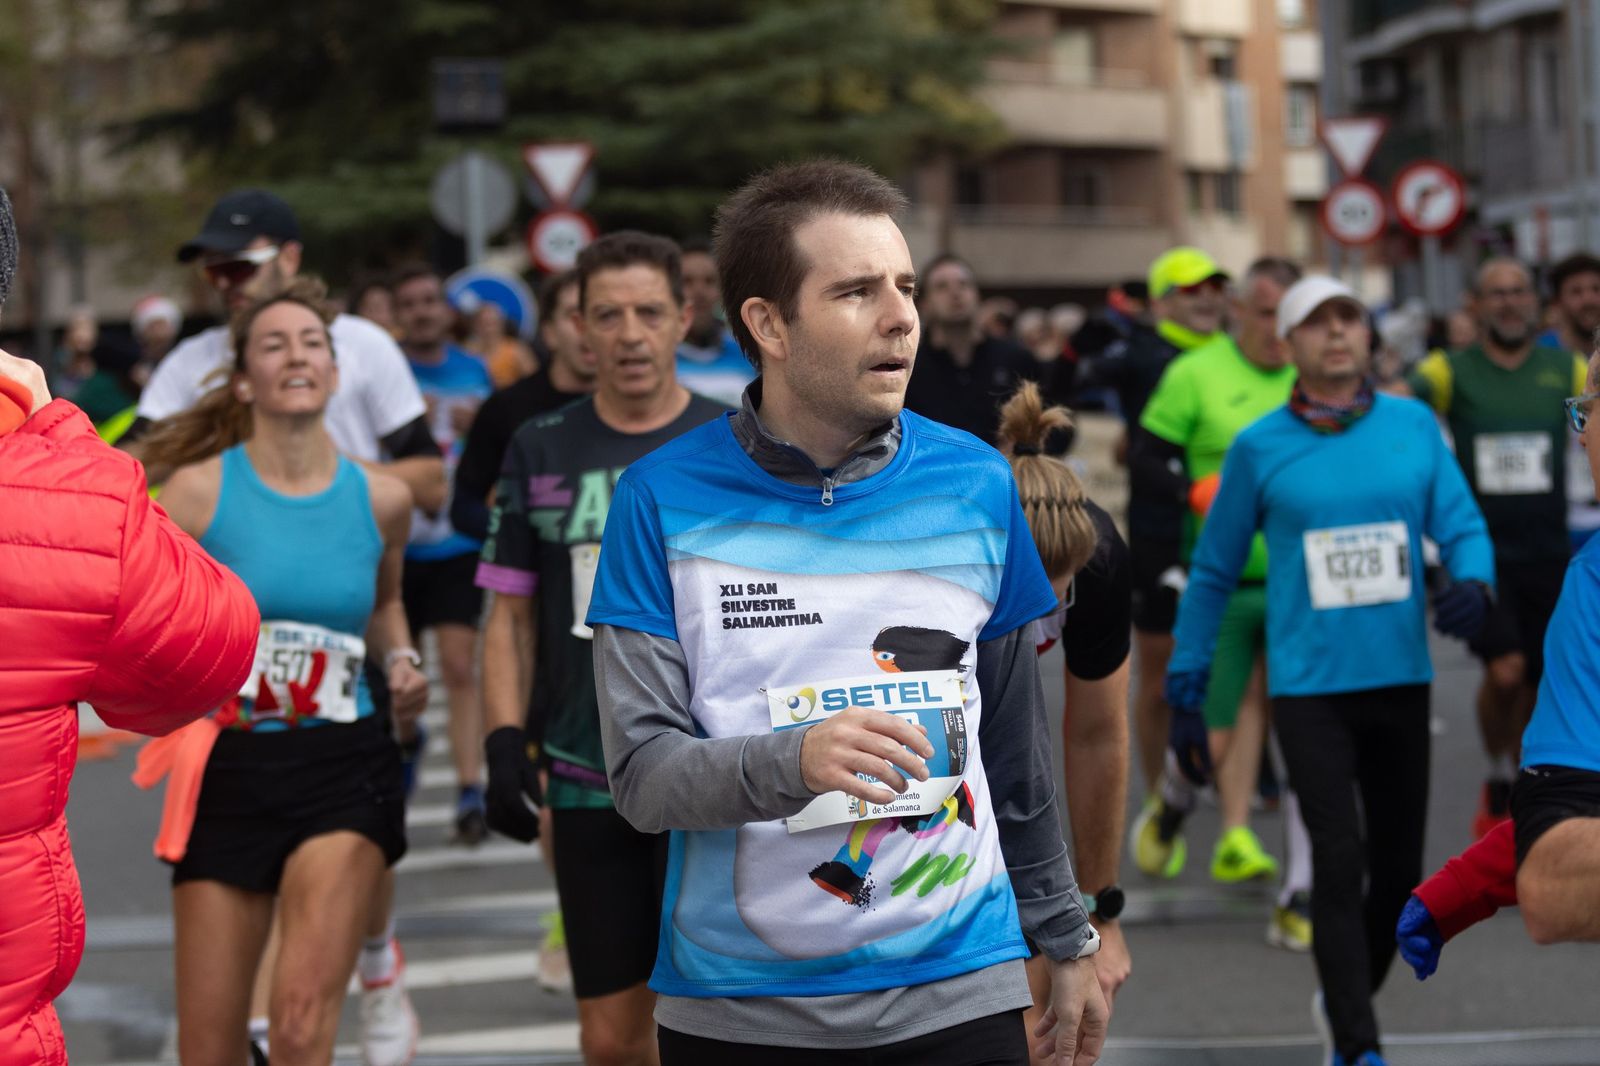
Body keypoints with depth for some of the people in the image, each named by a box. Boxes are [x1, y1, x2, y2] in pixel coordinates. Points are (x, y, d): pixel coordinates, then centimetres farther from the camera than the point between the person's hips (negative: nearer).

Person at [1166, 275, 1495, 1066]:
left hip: (1400, 677, 3)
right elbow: (1214, 570, 6)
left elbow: (1462, 524, 2)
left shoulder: (1414, 426, 4)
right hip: (1308, 685, -3)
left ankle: (1345, 1001, 35)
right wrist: (1185, 683, 6)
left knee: (1400, 870, 10)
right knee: (1340, 861, -14)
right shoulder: (1260, 447, -1)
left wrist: (1472, 582, -22)